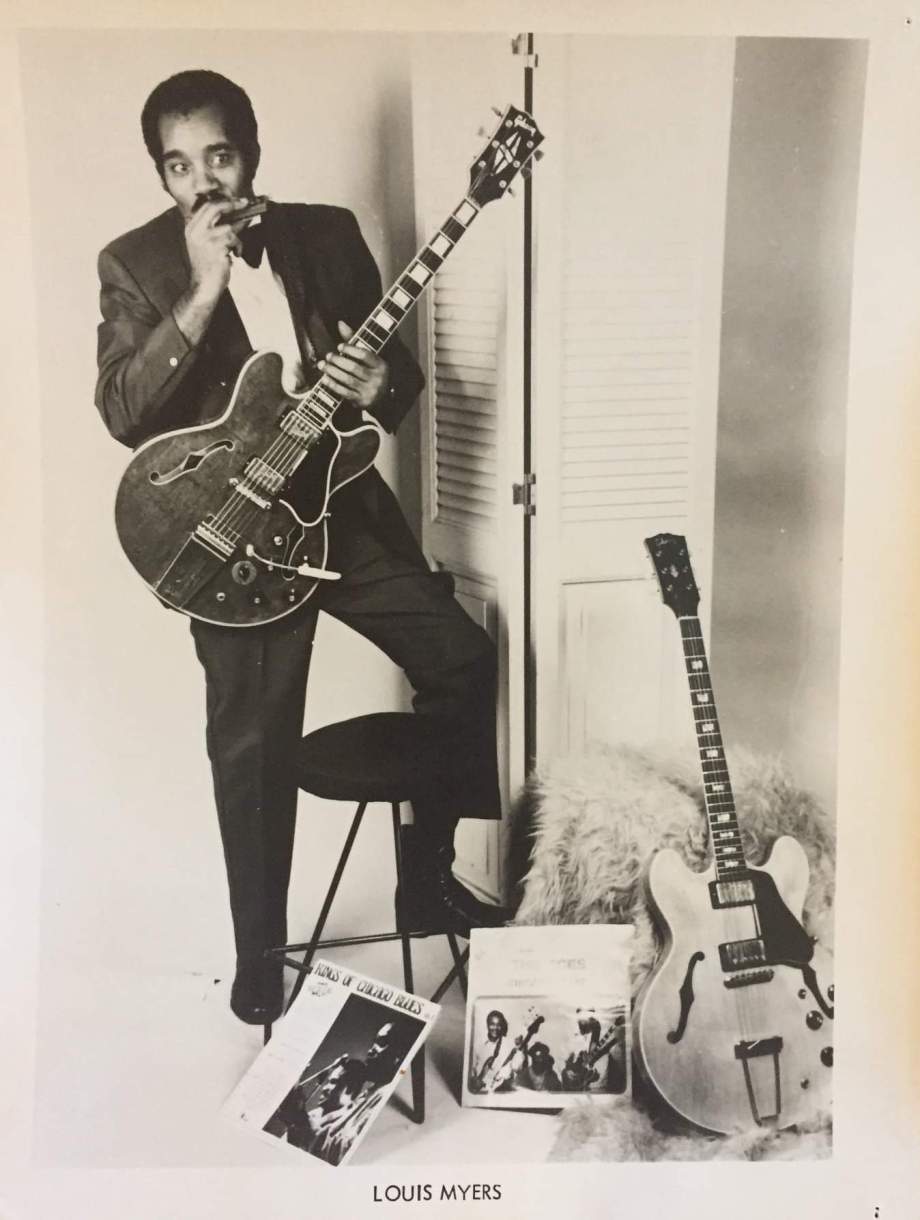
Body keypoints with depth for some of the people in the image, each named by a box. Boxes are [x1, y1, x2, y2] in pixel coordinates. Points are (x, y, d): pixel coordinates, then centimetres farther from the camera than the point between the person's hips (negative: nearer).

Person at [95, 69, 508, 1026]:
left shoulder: (329, 233, 5)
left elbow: (397, 369, 10)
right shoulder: (134, 264, -2)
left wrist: (380, 386, -15)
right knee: (253, 746, -3)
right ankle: (260, 957, 19)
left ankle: (428, 876, 22)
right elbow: (122, 413, -15)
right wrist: (201, 294, -22)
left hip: (342, 498, 4)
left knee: (460, 659, 2)